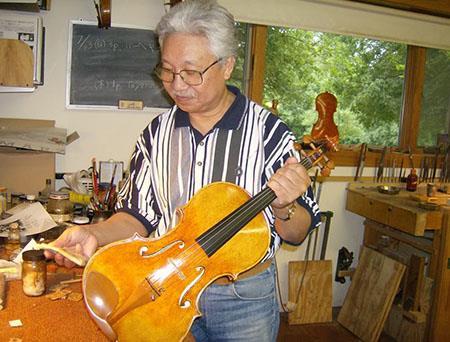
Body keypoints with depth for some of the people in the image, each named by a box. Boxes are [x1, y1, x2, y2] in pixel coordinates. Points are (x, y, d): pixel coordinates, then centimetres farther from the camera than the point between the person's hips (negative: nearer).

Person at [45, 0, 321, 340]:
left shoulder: (269, 132, -15)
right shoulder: (157, 133, -5)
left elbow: (297, 233, -10)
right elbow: (139, 215, 3)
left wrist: (284, 208, -31)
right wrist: (95, 233, -15)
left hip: (245, 300, -2)